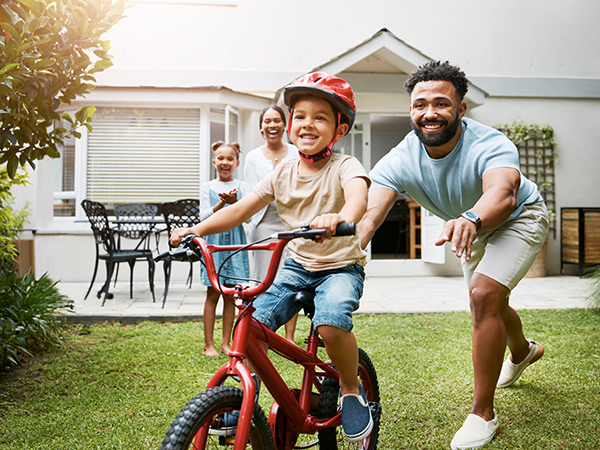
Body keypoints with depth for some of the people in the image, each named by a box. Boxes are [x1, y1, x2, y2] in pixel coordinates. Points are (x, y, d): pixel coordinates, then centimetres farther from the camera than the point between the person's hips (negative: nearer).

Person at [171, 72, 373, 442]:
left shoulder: (344, 166, -12)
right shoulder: (283, 173, 2)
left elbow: (358, 194, -36)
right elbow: (242, 208, 2)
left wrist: (340, 218, -60)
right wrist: (198, 229, -12)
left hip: (341, 266, -4)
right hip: (297, 264, 5)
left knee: (331, 322, -33)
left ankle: (352, 389, -3)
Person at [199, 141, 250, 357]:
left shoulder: (241, 186, 8)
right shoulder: (208, 187, 7)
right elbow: (204, 216, -2)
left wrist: (234, 202, -24)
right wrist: (222, 203, -18)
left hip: (235, 241, 1)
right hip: (214, 239, -1)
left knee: (231, 294, 4)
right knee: (213, 293, -1)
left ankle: (226, 343, 14)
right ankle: (209, 344, 6)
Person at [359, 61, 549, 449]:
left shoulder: (490, 145, -39)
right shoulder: (400, 161, -29)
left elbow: (502, 194, -60)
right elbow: (368, 214, -43)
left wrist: (470, 220, -82)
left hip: (519, 219, -5)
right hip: (473, 227, 5)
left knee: (484, 294, -26)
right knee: (488, 303, 21)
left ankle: (483, 414, -11)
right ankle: (523, 351, 58)